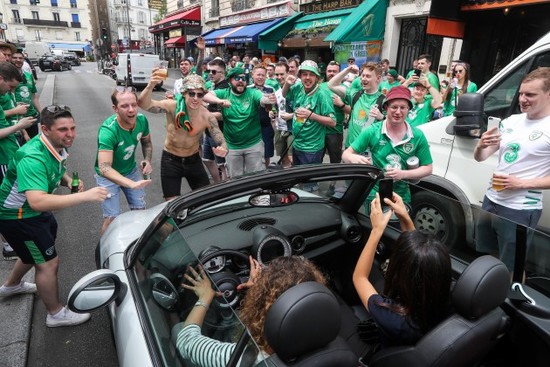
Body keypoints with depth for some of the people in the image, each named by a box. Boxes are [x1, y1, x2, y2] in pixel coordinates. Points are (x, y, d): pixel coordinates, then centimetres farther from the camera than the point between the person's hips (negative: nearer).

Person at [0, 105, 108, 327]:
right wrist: (85, 196, -54)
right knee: (49, 263, -2)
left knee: (36, 253, 29)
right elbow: (37, 202, -50)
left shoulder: (57, 147, -8)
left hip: (35, 211, 9)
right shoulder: (33, 158, -36)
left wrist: (69, 181, -10)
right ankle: (56, 314, 18)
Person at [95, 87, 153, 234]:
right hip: (108, 176, -5)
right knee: (112, 218, -7)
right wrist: (132, 184, -56)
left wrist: (147, 160, -15)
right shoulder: (108, 130, -35)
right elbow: (104, 168, -43)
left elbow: (147, 142, 4)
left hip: (131, 170, 5)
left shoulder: (142, 120, -18)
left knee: (140, 211, 10)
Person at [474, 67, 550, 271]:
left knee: (510, 268, 8)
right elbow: (480, 158, 8)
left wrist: (521, 183, -22)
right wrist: (481, 146, -13)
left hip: (520, 211, -6)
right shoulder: (511, 121, 6)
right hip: (491, 201, 6)